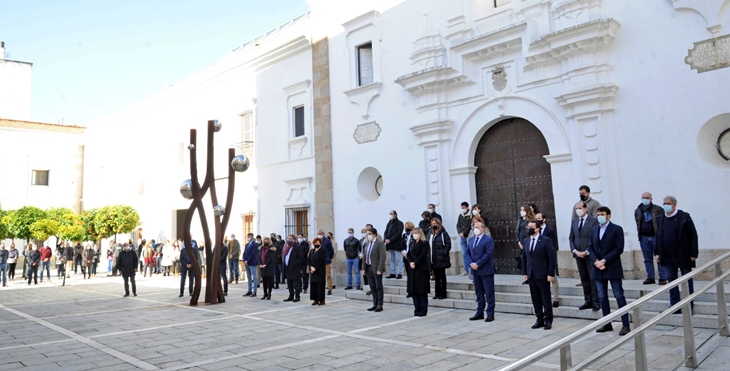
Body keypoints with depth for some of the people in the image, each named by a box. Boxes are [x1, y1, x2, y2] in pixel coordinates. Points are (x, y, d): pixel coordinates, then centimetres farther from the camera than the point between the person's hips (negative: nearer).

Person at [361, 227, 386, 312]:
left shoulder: (380, 243, -9)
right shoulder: (367, 243, 12)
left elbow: (382, 257, -15)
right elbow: (365, 256, 15)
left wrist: (379, 269, -19)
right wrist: (364, 268, 8)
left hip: (376, 269, -7)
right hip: (368, 268, 7)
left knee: (378, 287, 2)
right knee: (372, 288, 11)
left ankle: (380, 305, 9)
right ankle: (375, 304, 19)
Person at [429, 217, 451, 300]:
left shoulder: (443, 233, -7)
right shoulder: (430, 234, 14)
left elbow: (448, 244, -12)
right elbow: (428, 245, 16)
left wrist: (444, 253, -18)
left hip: (441, 260, -7)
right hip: (433, 260, 7)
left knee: (442, 276, 2)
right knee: (436, 277, 12)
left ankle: (443, 294, 8)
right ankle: (437, 293, 20)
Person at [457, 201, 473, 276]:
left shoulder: (471, 215, -6)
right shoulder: (460, 216, 13)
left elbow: (470, 226, -12)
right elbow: (458, 225, 12)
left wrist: (464, 233, -14)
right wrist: (460, 233, -4)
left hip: (469, 237, -6)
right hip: (462, 237, 6)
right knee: (464, 254, 7)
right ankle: (466, 270, 12)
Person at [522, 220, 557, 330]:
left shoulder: (546, 240, -7)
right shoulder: (526, 241, 11)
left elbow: (552, 258, -8)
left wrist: (550, 274, -12)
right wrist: (524, 272, 9)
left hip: (542, 274, -5)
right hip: (531, 275, 5)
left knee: (546, 299, 2)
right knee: (535, 299, 9)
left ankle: (548, 320, 12)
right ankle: (539, 319, 18)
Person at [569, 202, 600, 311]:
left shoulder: (593, 221, -5)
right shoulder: (574, 221, 12)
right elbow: (571, 238, 12)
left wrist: (587, 252, -14)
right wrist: (575, 251, -2)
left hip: (590, 254, -5)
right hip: (578, 254, 5)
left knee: (593, 279, -1)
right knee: (584, 279, 9)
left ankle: (596, 302, 5)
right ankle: (588, 301, 14)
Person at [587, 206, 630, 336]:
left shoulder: (617, 229, -5)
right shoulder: (594, 230, 11)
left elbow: (619, 249, -12)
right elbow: (590, 247, 9)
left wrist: (604, 260, -16)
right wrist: (596, 261, -8)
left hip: (613, 268, -5)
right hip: (598, 269, 5)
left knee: (619, 296, -1)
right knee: (602, 297, 9)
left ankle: (626, 325, 5)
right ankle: (607, 324, 17)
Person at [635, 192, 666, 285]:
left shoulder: (658, 209, -3)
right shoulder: (637, 211, 9)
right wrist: (639, 235, 7)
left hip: (656, 237, -4)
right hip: (644, 237, 4)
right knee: (647, 259, 9)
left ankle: (662, 278, 6)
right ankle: (650, 277, 15)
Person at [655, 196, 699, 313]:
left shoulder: (684, 217, -7)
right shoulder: (661, 219, 8)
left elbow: (693, 235, -9)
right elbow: (658, 236, 11)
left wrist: (693, 253, -13)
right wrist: (657, 253, 5)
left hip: (683, 255, -4)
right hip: (667, 257, 5)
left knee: (687, 281, 8)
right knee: (671, 281, 7)